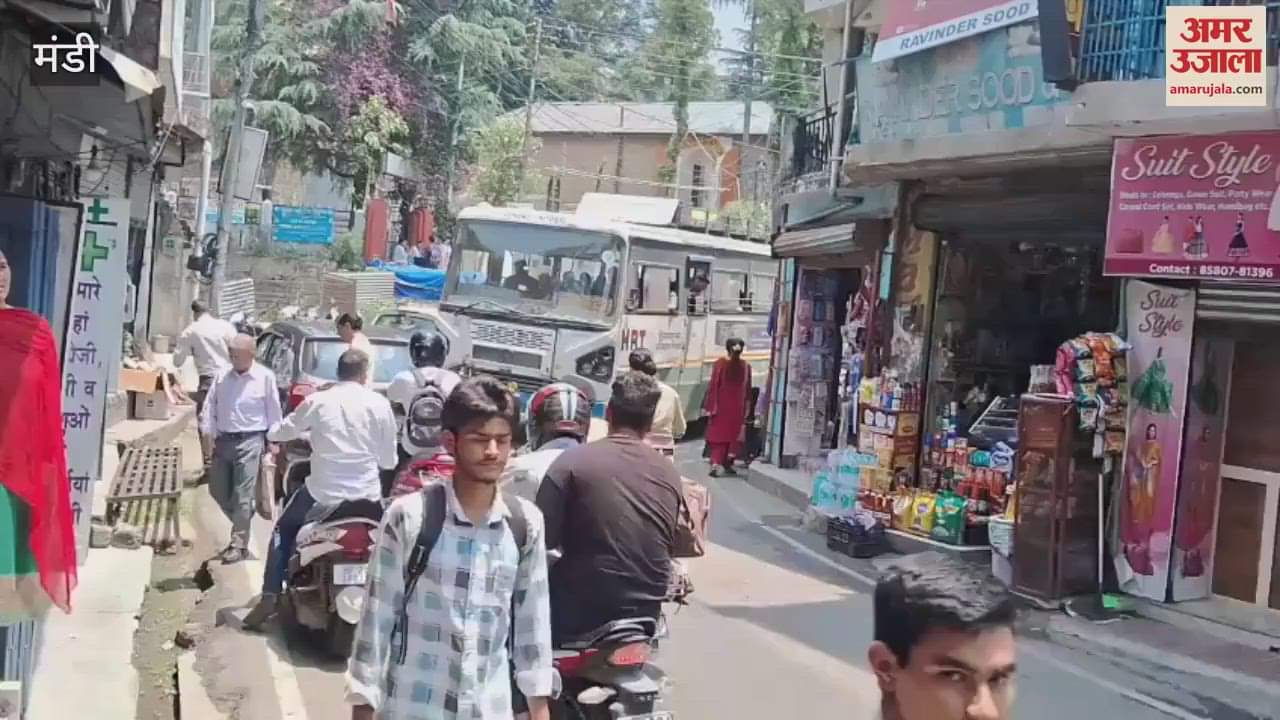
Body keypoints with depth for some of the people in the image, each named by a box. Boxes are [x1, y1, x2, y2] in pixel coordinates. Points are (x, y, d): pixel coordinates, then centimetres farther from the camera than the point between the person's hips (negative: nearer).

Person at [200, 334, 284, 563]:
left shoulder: (265, 377, -5)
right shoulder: (222, 376, 6)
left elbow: (273, 411, -1)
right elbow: (210, 405, 10)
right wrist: (209, 431, -1)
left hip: (249, 441, -5)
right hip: (223, 440, 6)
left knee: (242, 495, -6)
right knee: (217, 490, 12)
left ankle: (239, 545, 0)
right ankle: (242, 523, 34)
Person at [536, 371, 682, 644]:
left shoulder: (572, 462, -11)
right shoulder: (669, 473, 3)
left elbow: (542, 537, -13)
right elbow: (672, 542, 9)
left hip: (581, 613, -4)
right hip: (645, 613, 4)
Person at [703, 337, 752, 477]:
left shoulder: (720, 364, -10)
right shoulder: (746, 366, -4)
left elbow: (713, 386, -9)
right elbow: (748, 389, 2)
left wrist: (709, 406, -5)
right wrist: (747, 407, 12)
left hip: (721, 405, -1)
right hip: (738, 407, 1)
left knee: (718, 434, 5)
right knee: (734, 434, 14)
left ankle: (716, 464, -9)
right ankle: (727, 463, 19)